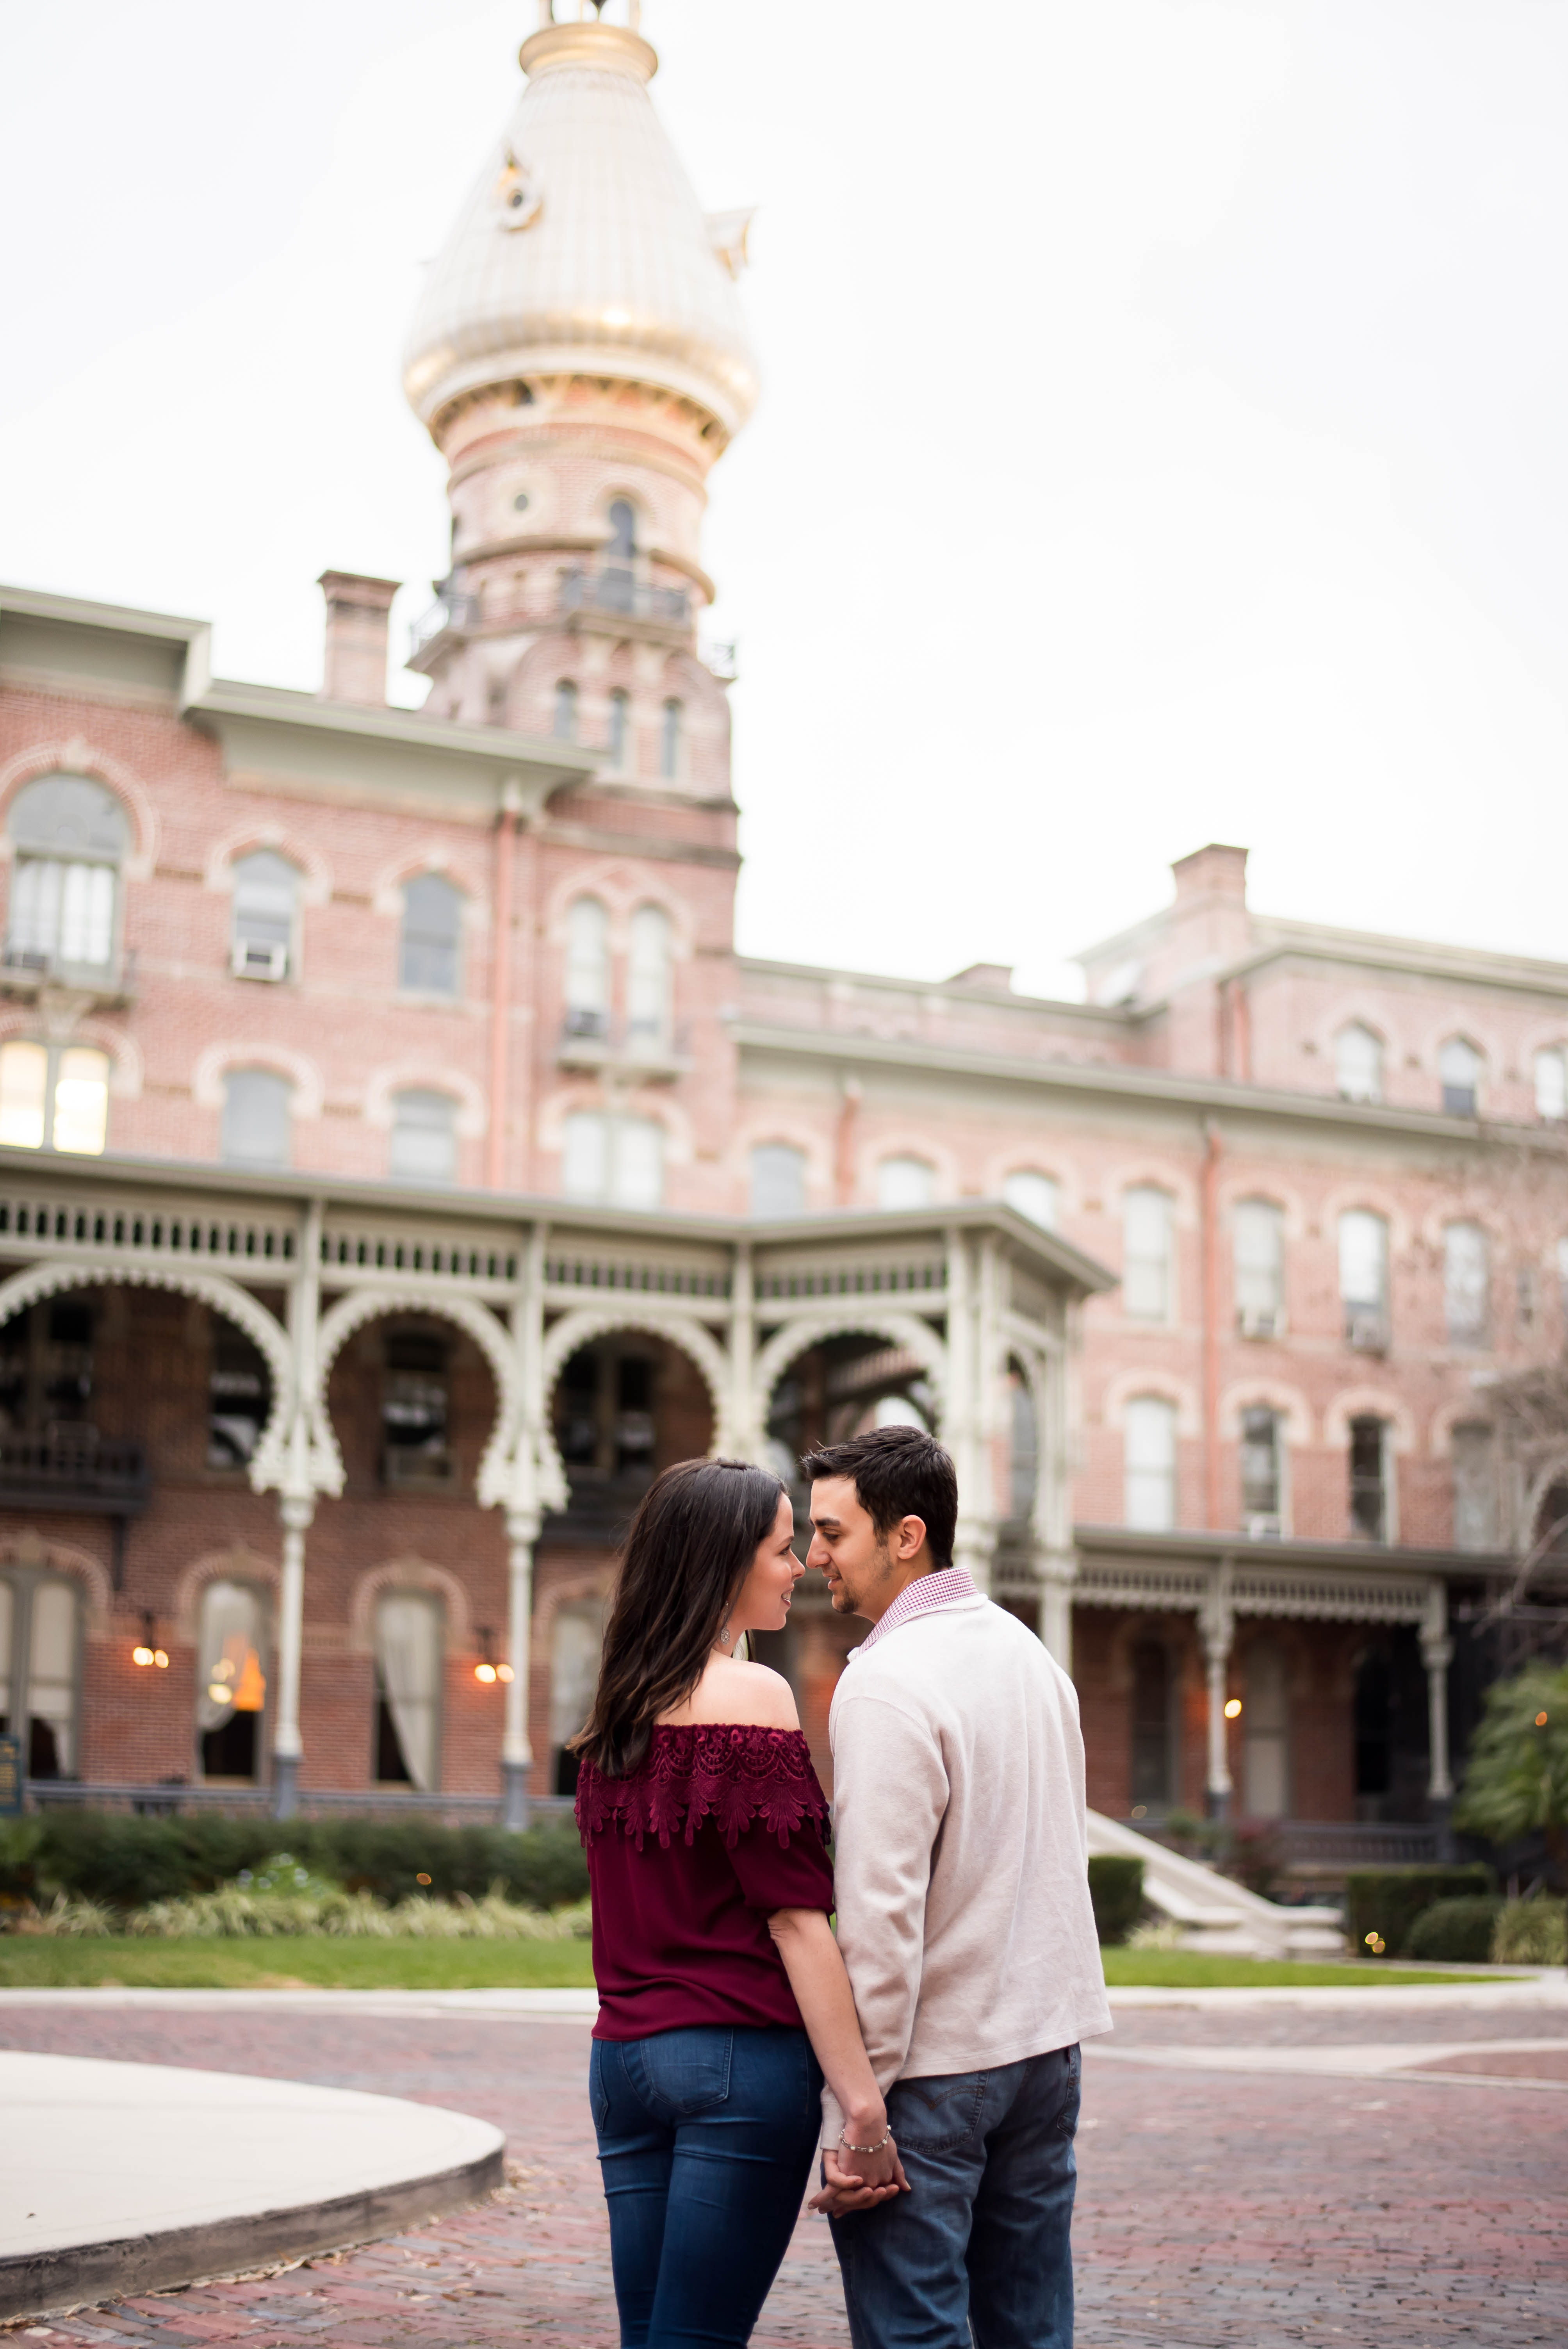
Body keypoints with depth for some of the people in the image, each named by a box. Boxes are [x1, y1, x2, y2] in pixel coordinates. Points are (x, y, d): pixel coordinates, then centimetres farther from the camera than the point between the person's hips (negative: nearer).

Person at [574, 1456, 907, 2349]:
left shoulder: (621, 1711, 11)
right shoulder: (751, 1694, -11)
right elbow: (795, 1917, -15)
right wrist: (862, 2099, -15)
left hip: (625, 2054, 7)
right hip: (739, 2055, -7)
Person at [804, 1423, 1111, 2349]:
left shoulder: (887, 1682, -16)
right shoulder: (1033, 1654, 11)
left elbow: (882, 1913, -20)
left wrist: (850, 2109, -17)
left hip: (933, 2065, -8)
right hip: (1048, 2042, 8)